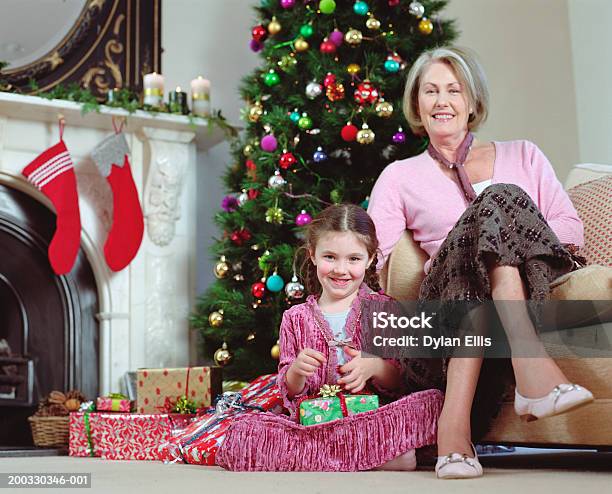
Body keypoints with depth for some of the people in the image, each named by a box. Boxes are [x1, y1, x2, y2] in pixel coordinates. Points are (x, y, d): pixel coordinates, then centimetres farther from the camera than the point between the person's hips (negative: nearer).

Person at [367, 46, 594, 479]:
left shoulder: (522, 155, 26)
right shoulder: (400, 177, 21)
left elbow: (571, 227, 14)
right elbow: (373, 263, 8)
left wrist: (510, 241, -5)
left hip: (535, 290, 1)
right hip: (447, 303, -1)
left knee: (501, 201, -31)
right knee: (497, 201, -28)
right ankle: (532, 366, -49)